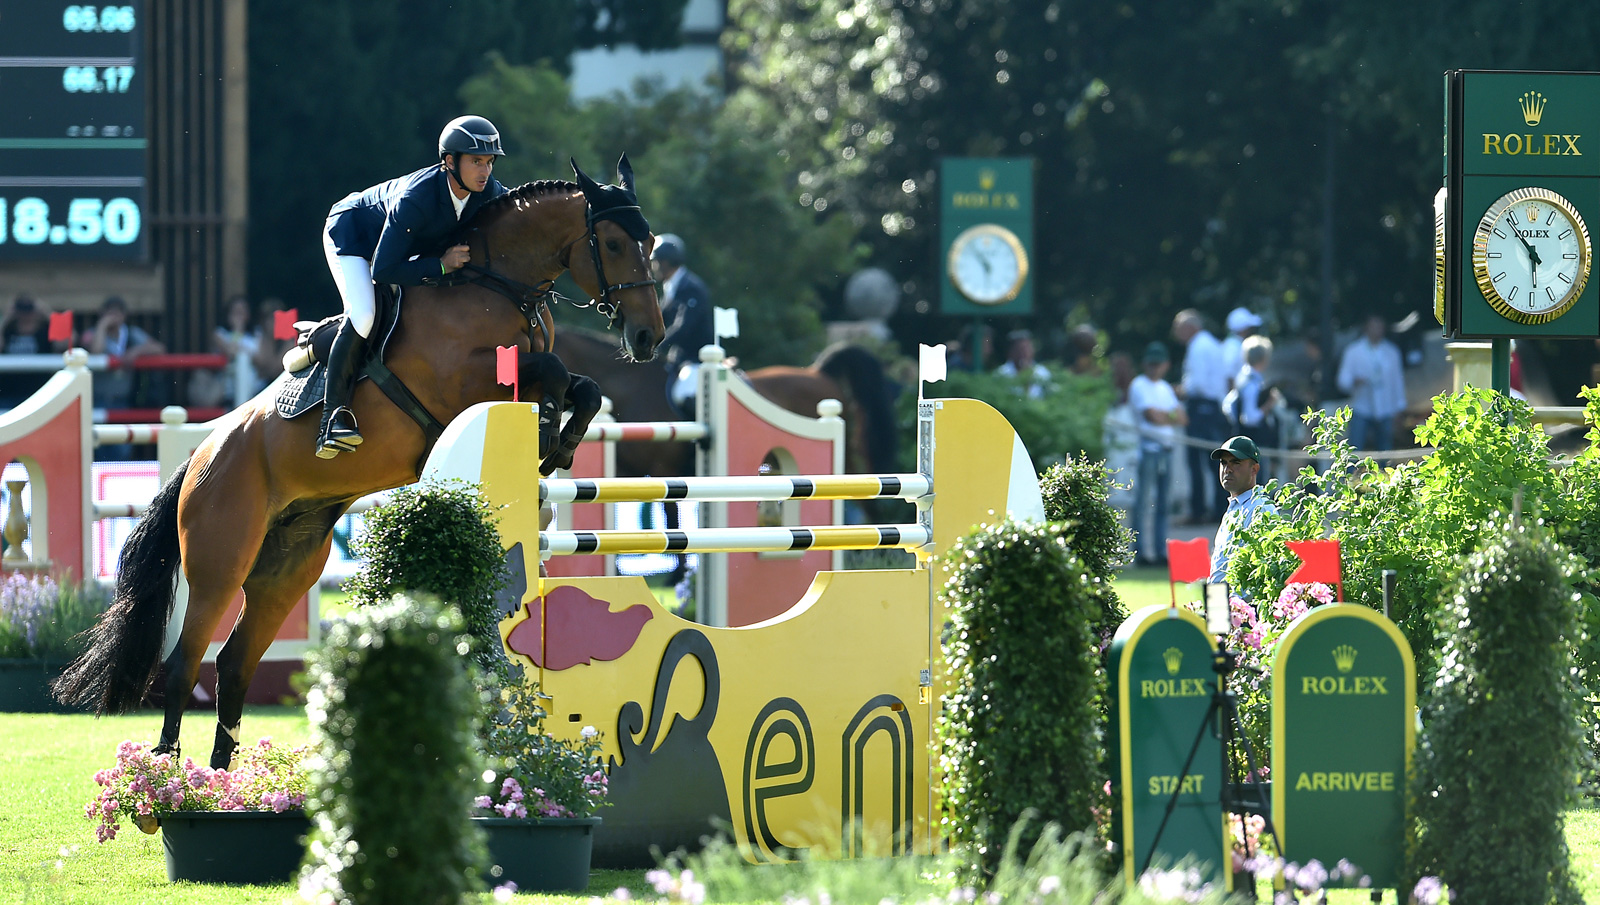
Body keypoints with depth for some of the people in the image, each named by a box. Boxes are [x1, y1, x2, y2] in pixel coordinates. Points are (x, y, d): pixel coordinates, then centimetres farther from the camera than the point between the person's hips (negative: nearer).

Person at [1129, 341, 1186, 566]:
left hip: (1167, 448, 8)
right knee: (1142, 501, -7)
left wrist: (1165, 416, -8)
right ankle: (1141, 552, -8)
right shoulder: (1139, 386, -3)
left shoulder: (1165, 388, 19)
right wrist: (1172, 416, 1)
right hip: (1148, 445, -8)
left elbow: (1182, 418, 11)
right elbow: (1152, 416, -14)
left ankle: (1161, 551, 13)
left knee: (1163, 503, 9)